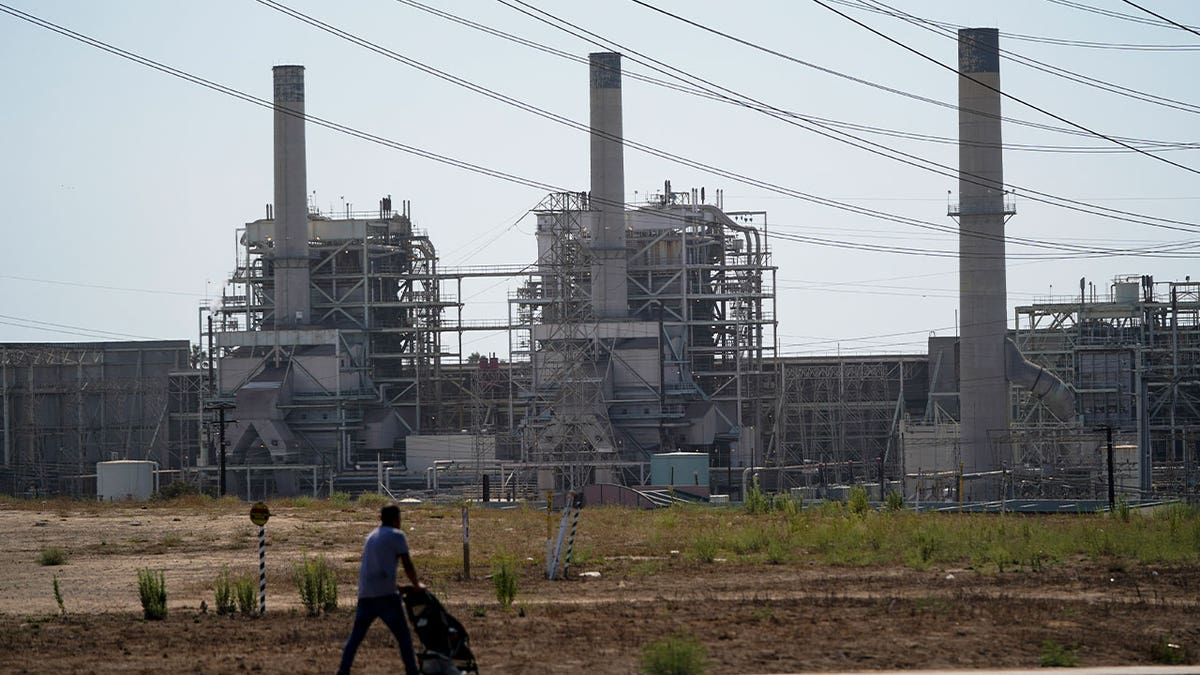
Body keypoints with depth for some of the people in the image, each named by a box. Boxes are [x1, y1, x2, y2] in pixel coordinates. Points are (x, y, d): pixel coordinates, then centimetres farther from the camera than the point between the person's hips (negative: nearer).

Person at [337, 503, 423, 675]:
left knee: (355, 637, 10)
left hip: (365, 595, 6)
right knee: (403, 636, 3)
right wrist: (417, 585, 13)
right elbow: (407, 566, -4)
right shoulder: (396, 536, -2)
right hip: (386, 595, -6)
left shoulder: (372, 536, 20)